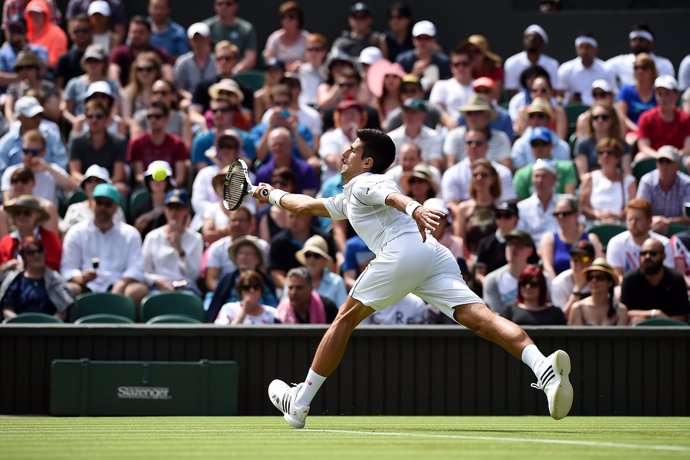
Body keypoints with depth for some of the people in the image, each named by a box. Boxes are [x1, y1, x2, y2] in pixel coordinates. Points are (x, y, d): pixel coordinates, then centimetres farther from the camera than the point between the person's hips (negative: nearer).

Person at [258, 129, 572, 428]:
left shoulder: (364, 183, 14)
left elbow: (391, 196, -11)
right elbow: (309, 206, 57)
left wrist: (414, 208, -32)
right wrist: (273, 195, 67)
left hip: (402, 250, -8)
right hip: (436, 256, 8)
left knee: (347, 317, 8)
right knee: (481, 318, -13)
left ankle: (299, 403, 14)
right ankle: (545, 367, -37)